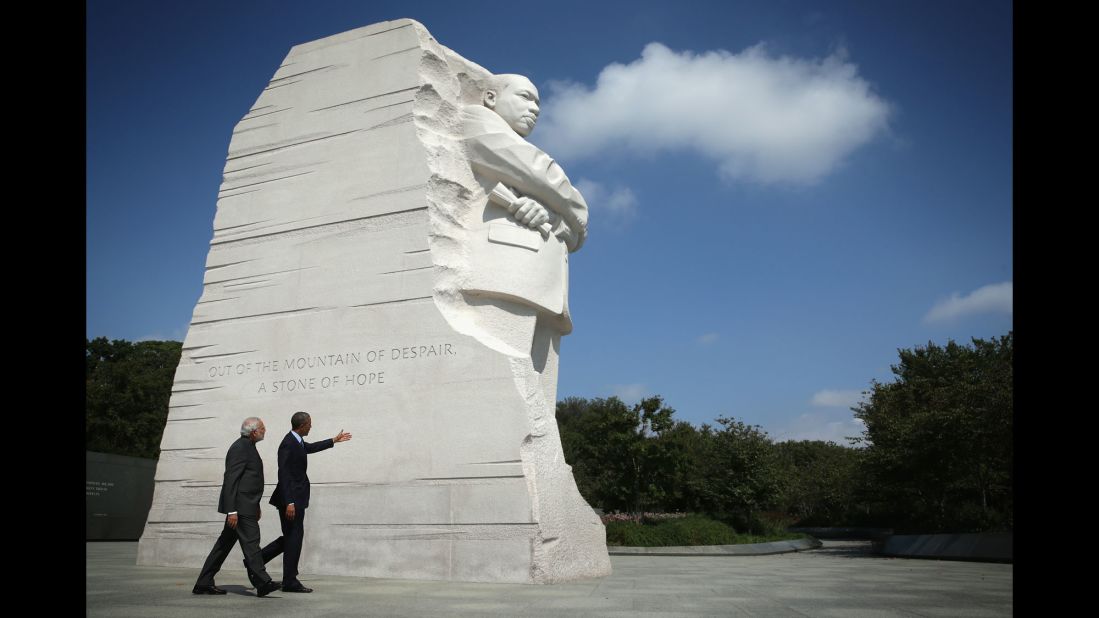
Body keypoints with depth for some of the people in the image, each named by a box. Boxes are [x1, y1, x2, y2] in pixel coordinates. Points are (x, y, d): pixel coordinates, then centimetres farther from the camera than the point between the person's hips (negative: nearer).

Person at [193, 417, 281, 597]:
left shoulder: (247, 447, 17)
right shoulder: (240, 448, -14)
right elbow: (230, 480, -19)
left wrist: (256, 506, 24)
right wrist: (232, 511, -22)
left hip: (246, 505, 10)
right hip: (240, 506, -10)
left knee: (225, 544, 12)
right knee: (250, 542, -9)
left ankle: (204, 584, 18)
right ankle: (262, 583, -9)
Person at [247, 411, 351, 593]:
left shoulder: (297, 441, 10)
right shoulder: (288, 445, -19)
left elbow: (310, 447, 32)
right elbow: (284, 475, -23)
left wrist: (334, 440, 42)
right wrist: (289, 503, -26)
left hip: (295, 498, 10)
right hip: (291, 499, -10)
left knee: (291, 537, 15)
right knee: (294, 537, -2)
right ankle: (290, 582, 8)